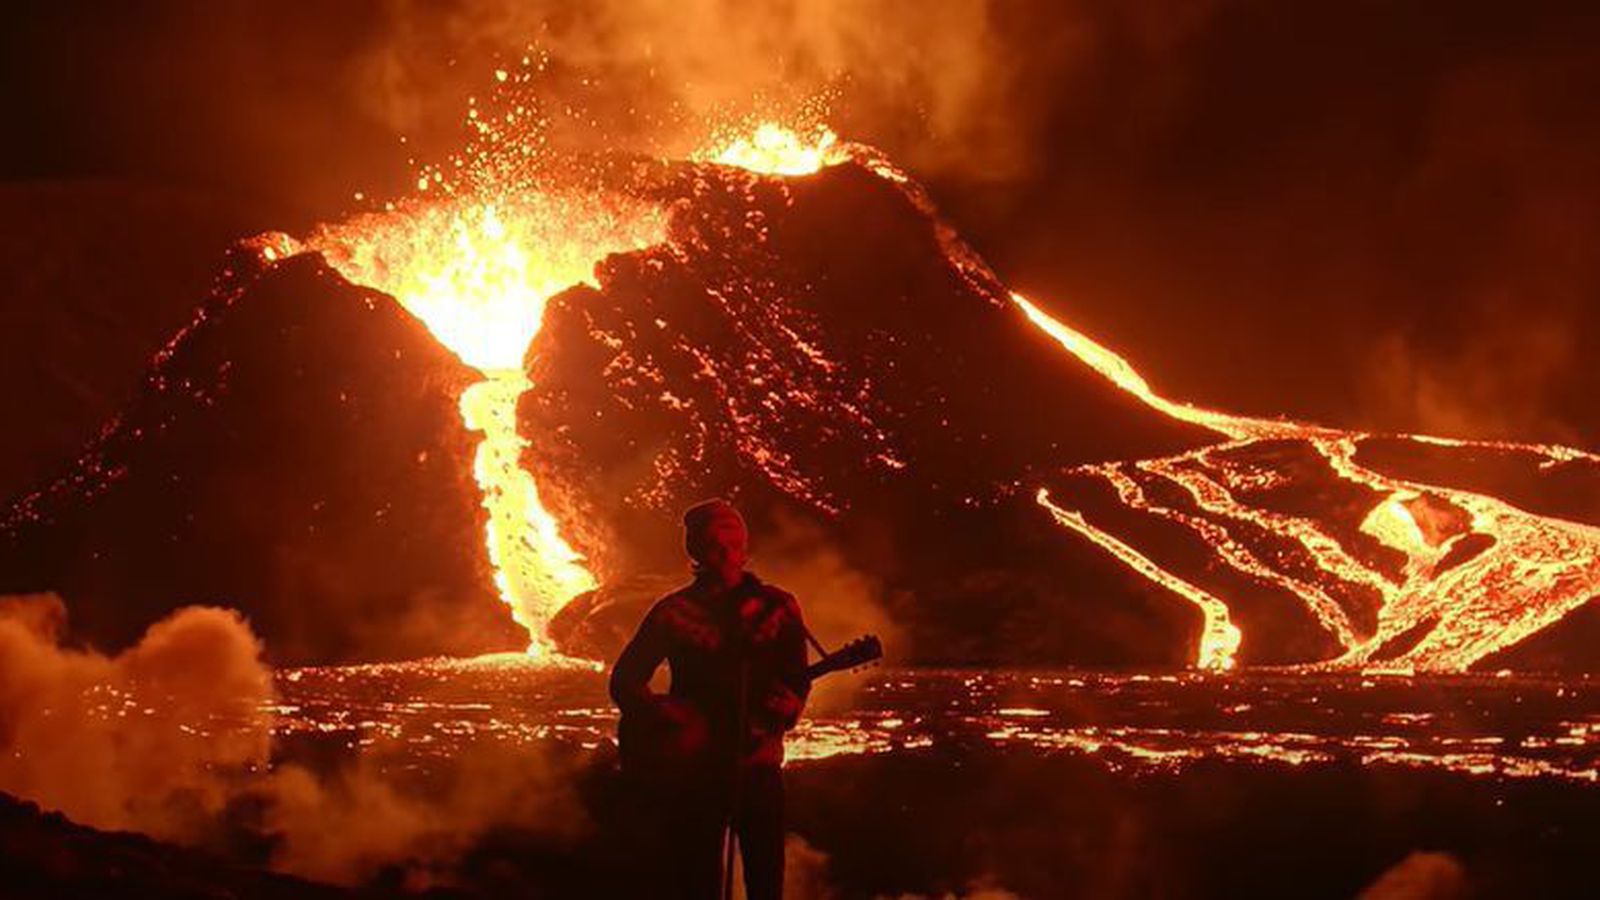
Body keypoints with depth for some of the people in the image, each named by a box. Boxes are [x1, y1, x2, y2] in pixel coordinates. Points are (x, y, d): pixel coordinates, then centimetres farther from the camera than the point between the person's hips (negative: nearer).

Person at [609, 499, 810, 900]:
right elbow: (624, 680, 7)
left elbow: (797, 679, 2)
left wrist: (788, 705, -21)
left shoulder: (776, 608, 5)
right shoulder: (674, 611, 4)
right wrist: (662, 715, -11)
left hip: (755, 761, 0)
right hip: (691, 766, 0)